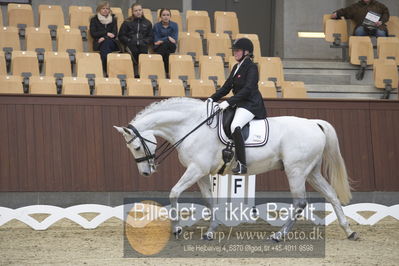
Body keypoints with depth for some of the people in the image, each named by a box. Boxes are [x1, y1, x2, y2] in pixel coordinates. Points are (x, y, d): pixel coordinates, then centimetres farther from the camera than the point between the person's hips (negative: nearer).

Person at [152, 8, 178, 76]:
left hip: (171, 47, 1)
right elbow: (156, 41, -3)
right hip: (159, 48, -1)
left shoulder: (174, 25, 5)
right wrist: (168, 38, -12)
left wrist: (162, 41, -13)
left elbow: (174, 39, -3)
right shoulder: (156, 26, 2)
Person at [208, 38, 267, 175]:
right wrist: (212, 98, 4)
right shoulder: (237, 67, 16)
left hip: (251, 104, -10)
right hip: (239, 104, 10)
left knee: (235, 126, -30)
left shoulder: (251, 67, -10)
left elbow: (247, 89, -20)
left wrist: (229, 102, -25)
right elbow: (226, 87, 18)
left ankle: (242, 165, -32)